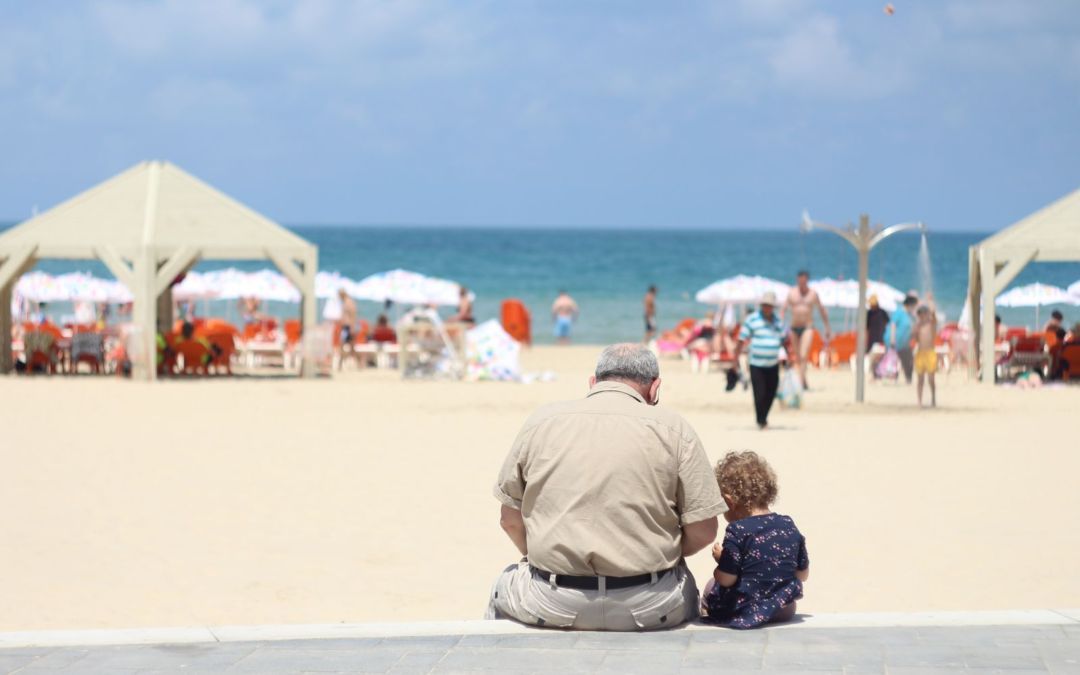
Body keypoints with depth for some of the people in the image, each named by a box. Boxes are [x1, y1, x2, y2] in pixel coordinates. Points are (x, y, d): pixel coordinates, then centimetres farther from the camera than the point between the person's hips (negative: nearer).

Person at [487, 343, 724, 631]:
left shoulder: (540, 421, 4)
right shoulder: (674, 429, -2)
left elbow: (510, 520, 8)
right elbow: (703, 530, -3)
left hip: (552, 606, 1)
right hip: (648, 607, -1)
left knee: (505, 585, 34)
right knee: (683, 583, 35)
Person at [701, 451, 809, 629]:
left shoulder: (738, 531, -17)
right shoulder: (789, 527, 1)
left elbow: (726, 579, -17)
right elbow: (803, 574, 10)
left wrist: (721, 558, 4)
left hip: (743, 612, -4)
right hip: (784, 611, 5)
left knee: (711, 587, 22)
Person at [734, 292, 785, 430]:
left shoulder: (777, 320, 11)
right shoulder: (752, 320, -5)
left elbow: (783, 339, 21)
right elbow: (741, 339, -6)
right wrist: (736, 358, -11)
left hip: (773, 364, 4)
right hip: (756, 364, -4)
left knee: (770, 394, 5)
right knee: (760, 394, -8)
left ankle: (764, 419, 22)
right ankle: (761, 421, 5)